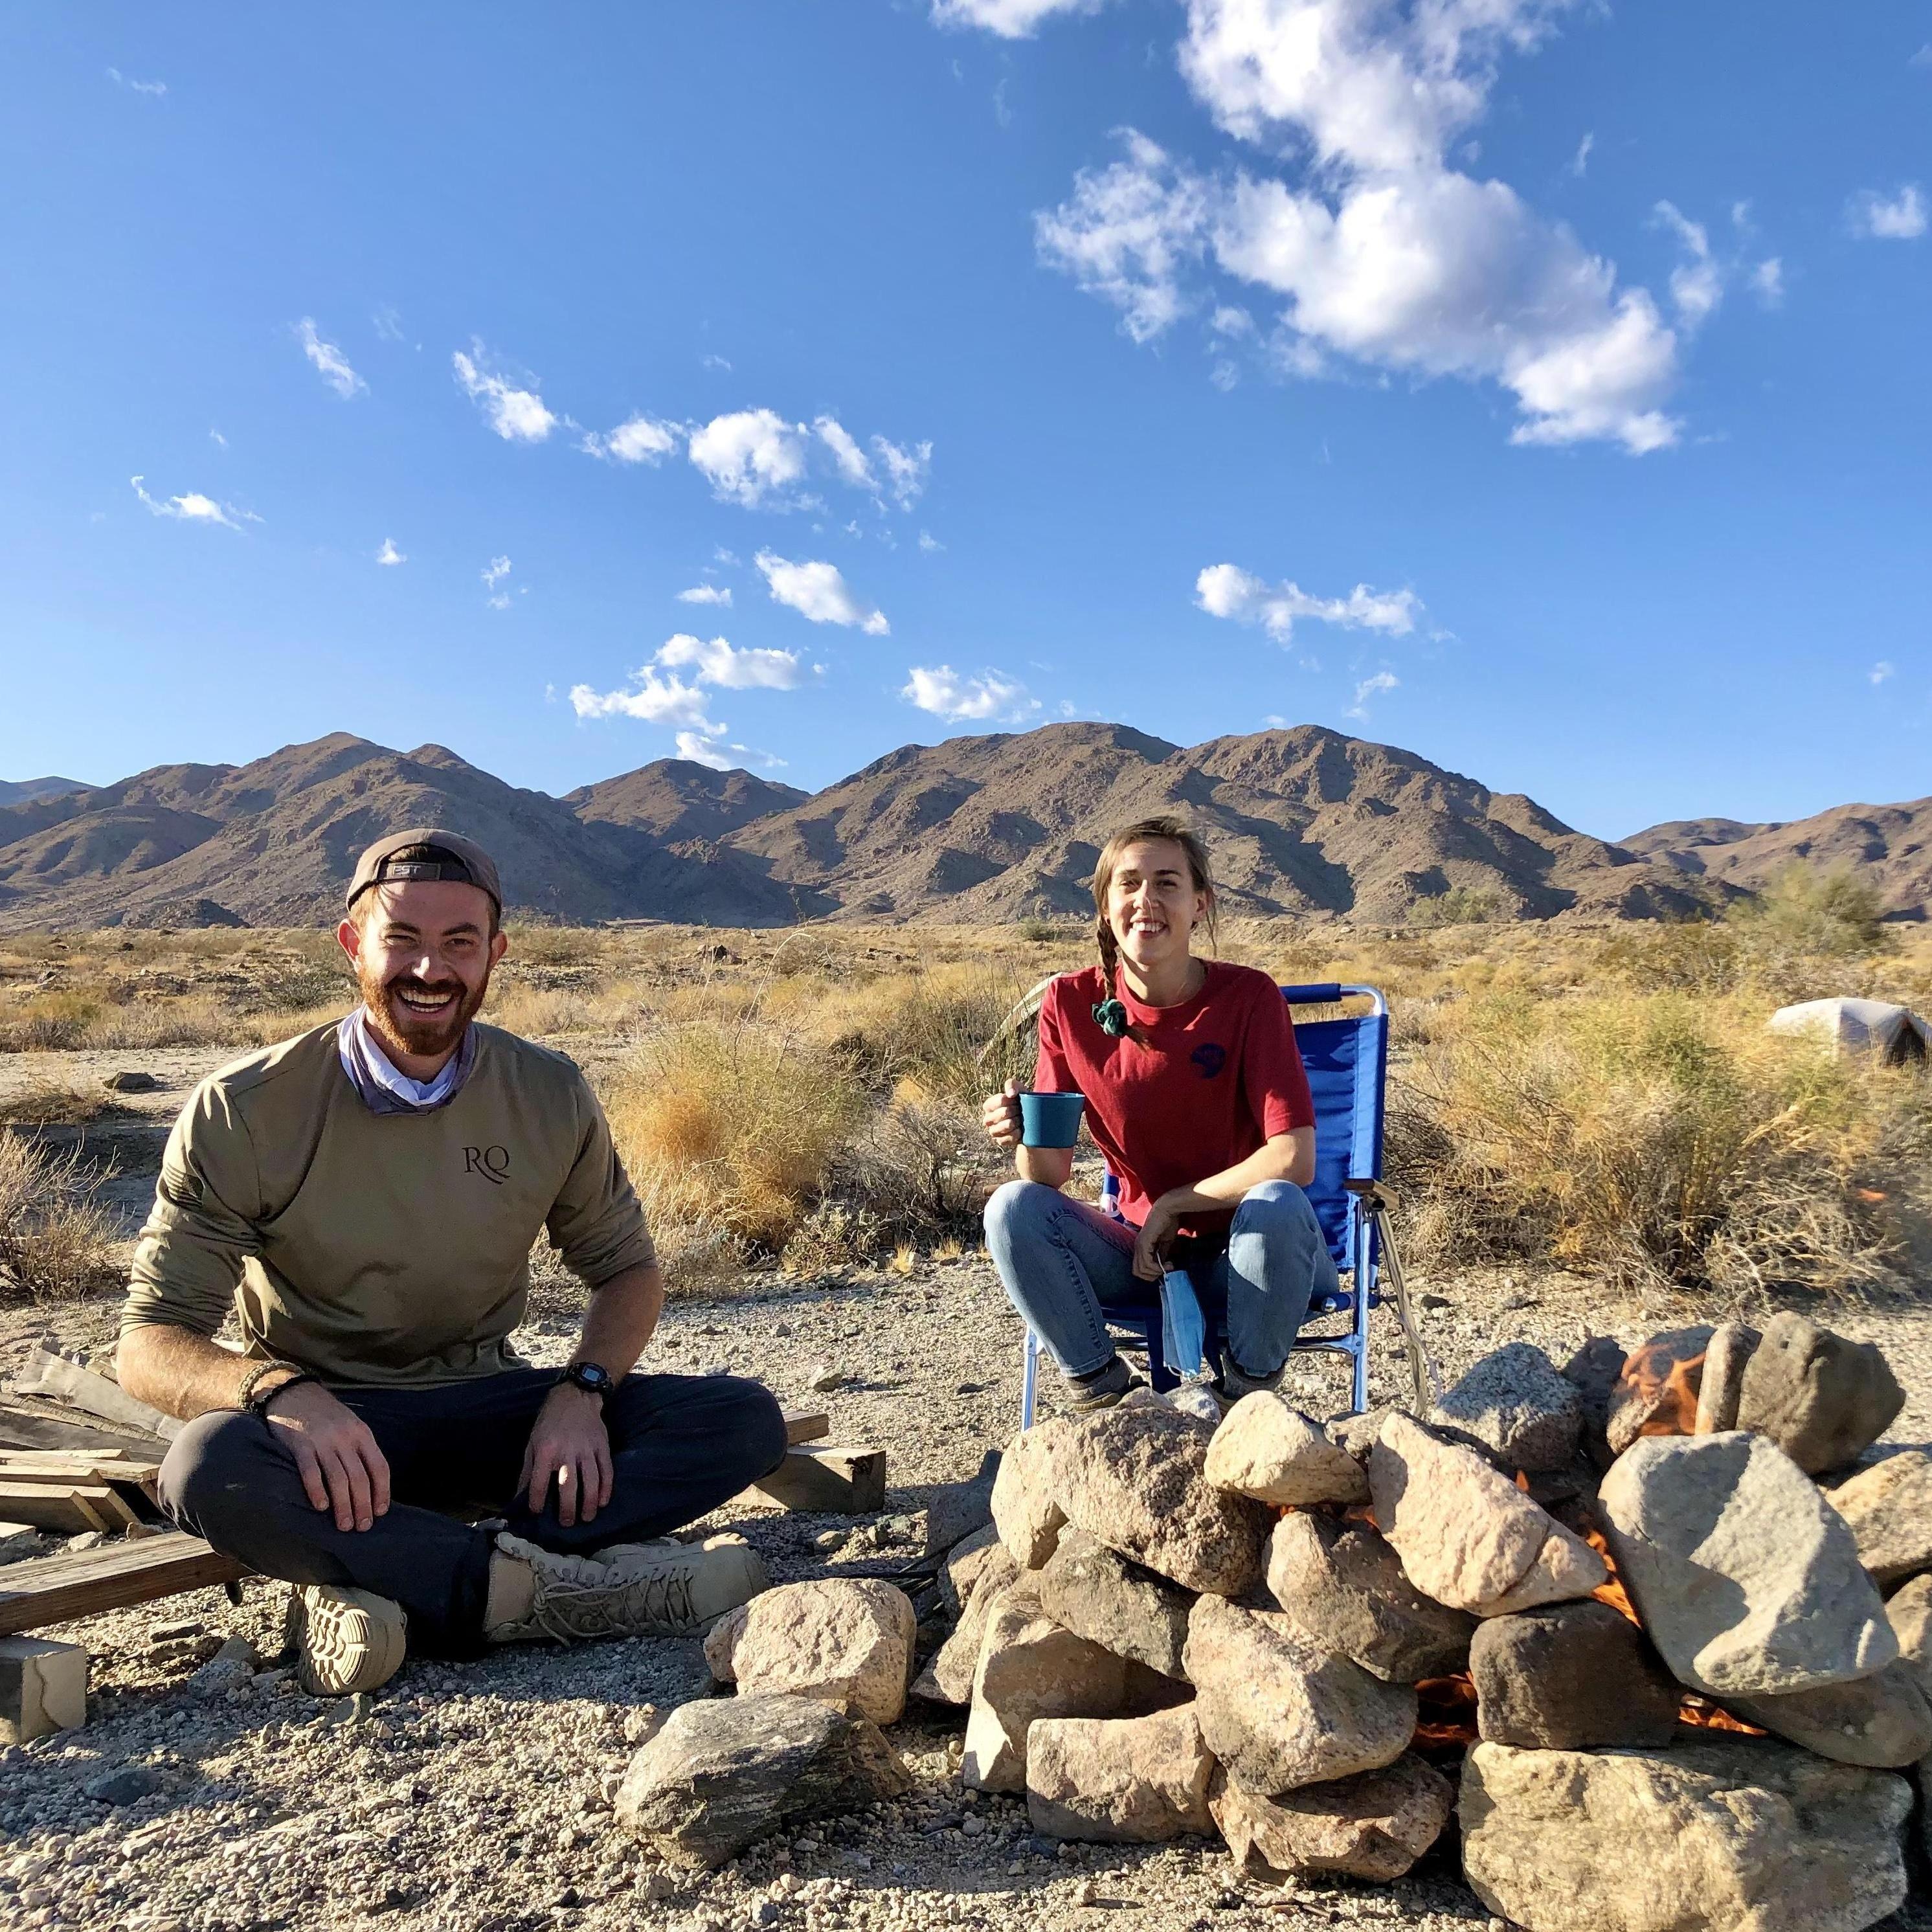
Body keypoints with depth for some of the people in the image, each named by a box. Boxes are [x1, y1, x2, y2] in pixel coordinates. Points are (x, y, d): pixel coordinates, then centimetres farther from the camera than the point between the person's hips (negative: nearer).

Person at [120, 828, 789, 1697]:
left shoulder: (550, 1096, -5)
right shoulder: (245, 1111, -12)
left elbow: (628, 1268, 6)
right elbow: (150, 1345, -12)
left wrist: (582, 1391, -15)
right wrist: (282, 1389, -34)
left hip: (486, 1409, 3)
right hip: (328, 1428, -3)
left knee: (747, 1421, -17)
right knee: (211, 1468, -37)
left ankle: (377, 1589, -28)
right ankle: (552, 1584, -27)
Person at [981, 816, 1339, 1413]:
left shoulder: (1249, 996, -14)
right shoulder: (1072, 1003, -7)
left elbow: (1294, 1160, -21)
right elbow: (1051, 1175, -7)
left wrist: (1173, 1204, -17)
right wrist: (1026, 1138, -29)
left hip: (1241, 1250, -2)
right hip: (1141, 1252, 2)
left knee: (1277, 1205, -35)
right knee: (1013, 1209, -23)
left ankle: (1248, 1394, -8)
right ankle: (1101, 1387, -4)